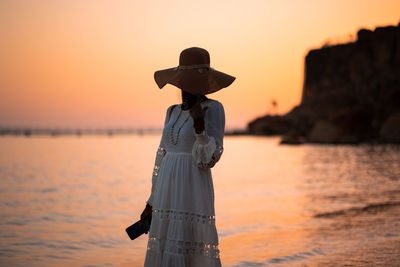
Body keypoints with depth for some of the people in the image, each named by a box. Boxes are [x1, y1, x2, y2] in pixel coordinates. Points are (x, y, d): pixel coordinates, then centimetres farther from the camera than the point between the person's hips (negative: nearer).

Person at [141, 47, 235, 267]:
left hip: (193, 197, -7)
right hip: (168, 197, 7)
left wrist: (200, 127, -28)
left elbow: (209, 159, -12)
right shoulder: (173, 112, 14)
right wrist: (151, 202, 17)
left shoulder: (213, 109, -5)